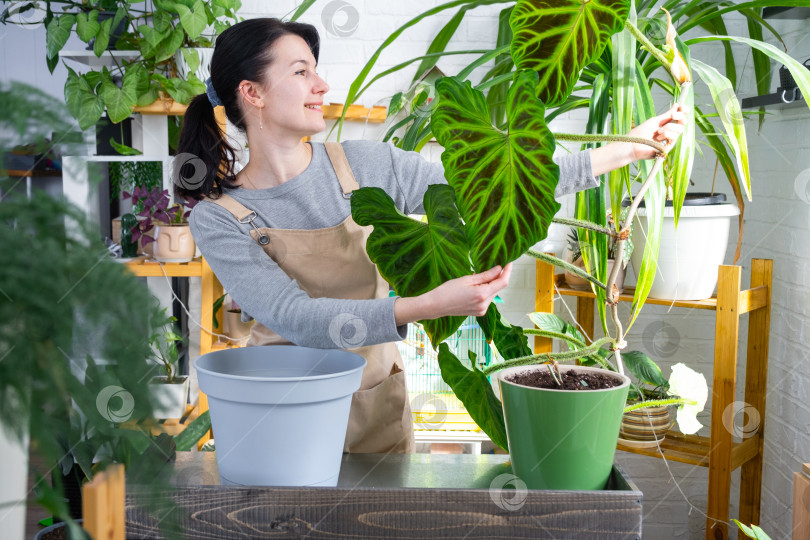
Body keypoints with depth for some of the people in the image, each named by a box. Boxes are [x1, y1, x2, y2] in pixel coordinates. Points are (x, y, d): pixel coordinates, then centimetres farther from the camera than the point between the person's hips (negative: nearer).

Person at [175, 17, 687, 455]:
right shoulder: (218, 219, -13)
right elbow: (295, 317, -25)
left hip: (376, 404, 3)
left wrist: (623, 150, -6)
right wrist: (427, 306, -37)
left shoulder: (365, 165, -6)